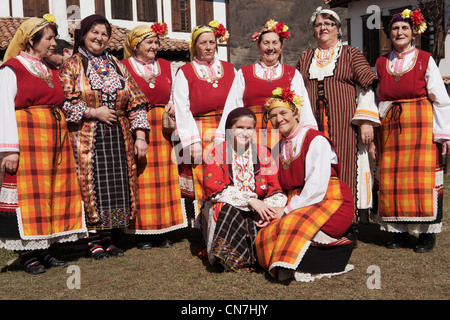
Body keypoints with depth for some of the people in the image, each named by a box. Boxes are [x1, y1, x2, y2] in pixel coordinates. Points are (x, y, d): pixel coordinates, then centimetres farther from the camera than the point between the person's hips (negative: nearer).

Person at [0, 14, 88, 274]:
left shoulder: (52, 71, 19)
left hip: (56, 140, 7)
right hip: (27, 141, -7)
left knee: (54, 192, 6)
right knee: (28, 193, -4)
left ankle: (45, 248, 15)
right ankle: (28, 252, 6)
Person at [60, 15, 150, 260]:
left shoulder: (117, 66, 15)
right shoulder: (72, 65, 6)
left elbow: (136, 101, 10)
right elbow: (64, 103, -4)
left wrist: (140, 136, 1)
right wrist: (94, 112, -12)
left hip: (118, 137, 4)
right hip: (87, 137, -3)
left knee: (117, 184, 2)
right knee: (92, 185, -4)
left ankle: (108, 237, 14)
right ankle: (94, 240, 9)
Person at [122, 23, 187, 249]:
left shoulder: (167, 67, 15)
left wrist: (173, 105, 0)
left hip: (163, 131, 4)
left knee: (164, 179, 4)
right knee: (140, 181, -3)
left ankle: (162, 231, 14)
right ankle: (142, 233, 8)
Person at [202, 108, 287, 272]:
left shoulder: (263, 153, 8)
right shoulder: (216, 153, 0)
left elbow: (276, 191, 1)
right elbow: (214, 189, -14)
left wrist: (269, 209, -23)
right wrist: (250, 200, -25)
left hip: (257, 209, 2)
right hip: (224, 208, -2)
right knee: (228, 210, -35)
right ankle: (233, 259, -18)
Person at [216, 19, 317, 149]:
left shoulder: (293, 74, 16)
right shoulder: (244, 73, 16)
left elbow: (303, 106, 5)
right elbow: (232, 107, 10)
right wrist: (219, 139, 0)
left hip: (283, 137, 0)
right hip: (252, 137, 0)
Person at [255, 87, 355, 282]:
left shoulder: (316, 140, -7)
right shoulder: (280, 147, 16)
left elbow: (317, 187, -16)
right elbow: (284, 186, 13)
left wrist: (288, 210, -15)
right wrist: (275, 209, -6)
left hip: (330, 202, -6)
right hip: (295, 206, 6)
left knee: (292, 225, -34)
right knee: (266, 235, -20)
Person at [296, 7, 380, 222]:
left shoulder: (351, 54, 10)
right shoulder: (304, 59, 20)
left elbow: (366, 88, 2)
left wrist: (366, 121, -8)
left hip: (345, 126, -3)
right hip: (313, 127, 3)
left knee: (347, 173, -6)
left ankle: (355, 224, 2)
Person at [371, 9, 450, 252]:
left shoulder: (425, 60, 4)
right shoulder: (381, 64, 12)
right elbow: (375, 101, 13)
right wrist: (372, 136, 8)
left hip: (420, 127, -2)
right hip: (390, 128, 3)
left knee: (423, 179, -4)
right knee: (391, 180, 0)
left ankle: (428, 233, 7)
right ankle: (399, 230, 12)